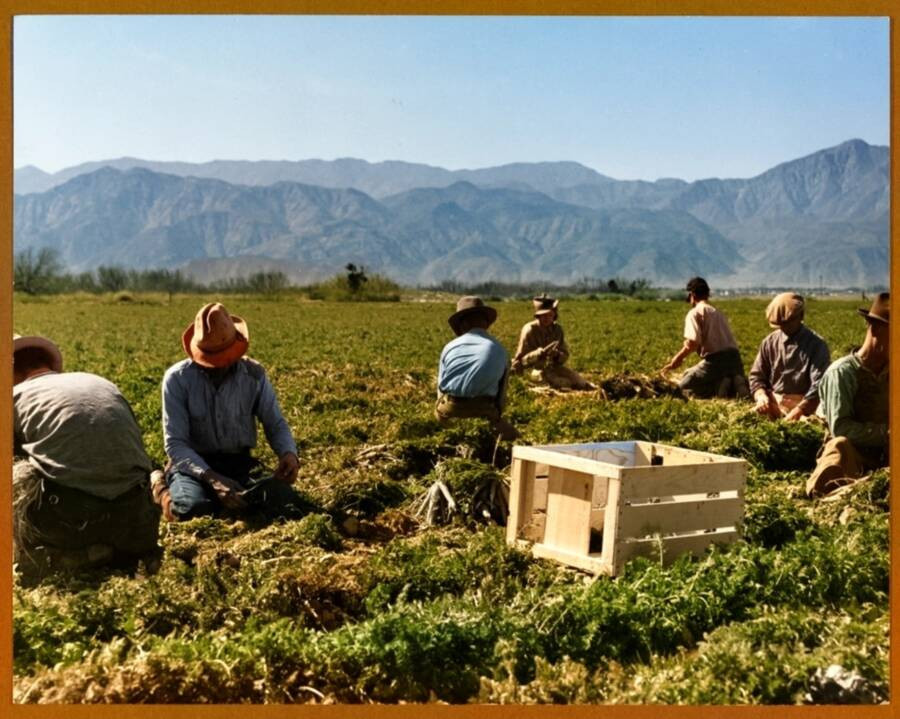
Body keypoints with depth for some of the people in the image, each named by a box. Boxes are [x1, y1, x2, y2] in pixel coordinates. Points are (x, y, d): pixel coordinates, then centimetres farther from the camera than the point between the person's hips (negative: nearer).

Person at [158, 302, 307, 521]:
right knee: (194, 510, -35)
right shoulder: (177, 378, -11)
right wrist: (211, 478, -31)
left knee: (287, 503, -26)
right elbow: (175, 444, -15)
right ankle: (165, 491, 5)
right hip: (193, 465, -2)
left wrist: (289, 452, -20)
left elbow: (276, 424, 4)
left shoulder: (255, 374, -3)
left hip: (240, 464, 2)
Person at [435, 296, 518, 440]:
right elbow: (502, 393, 20)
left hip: (450, 408, 2)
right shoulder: (499, 350, 9)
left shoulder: (450, 347, 10)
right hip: (483, 410, -1)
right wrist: (494, 418, 37)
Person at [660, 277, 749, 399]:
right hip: (734, 358, 7)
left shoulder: (695, 313, 0)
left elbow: (692, 343, -14)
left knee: (683, 386, 8)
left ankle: (720, 387, -12)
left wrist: (678, 358, -1)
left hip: (715, 360, -7)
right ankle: (737, 383, -2)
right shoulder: (718, 313, 24)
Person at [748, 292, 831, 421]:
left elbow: (820, 384, -12)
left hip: (803, 406, -4)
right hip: (772, 405, 4)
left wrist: (798, 410, -23)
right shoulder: (770, 342, 9)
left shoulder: (816, 344, -4)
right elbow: (756, 375, 13)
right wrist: (761, 395, -9)